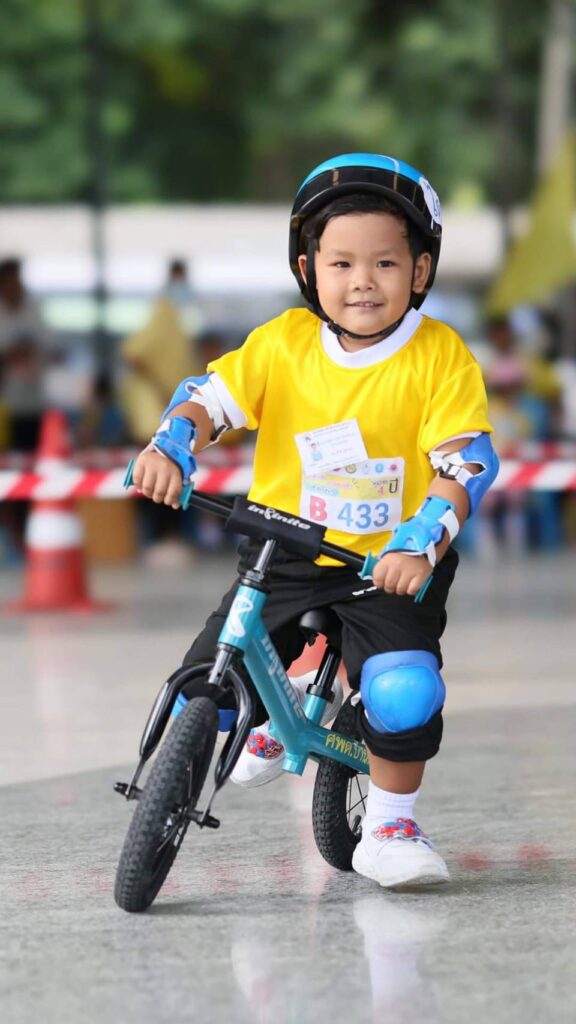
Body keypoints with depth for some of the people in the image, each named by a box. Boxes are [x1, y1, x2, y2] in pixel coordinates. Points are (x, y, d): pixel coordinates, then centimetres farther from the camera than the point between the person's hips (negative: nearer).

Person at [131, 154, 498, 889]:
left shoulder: (442, 357, -12)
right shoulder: (284, 342, -5)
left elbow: (464, 463, -18)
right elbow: (211, 395, -6)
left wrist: (421, 545, -33)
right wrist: (171, 444, -28)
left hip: (391, 567, -3)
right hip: (285, 555, 3)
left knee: (404, 693, -26)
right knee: (205, 693, -4)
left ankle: (389, 827, 0)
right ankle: (266, 721, 35)